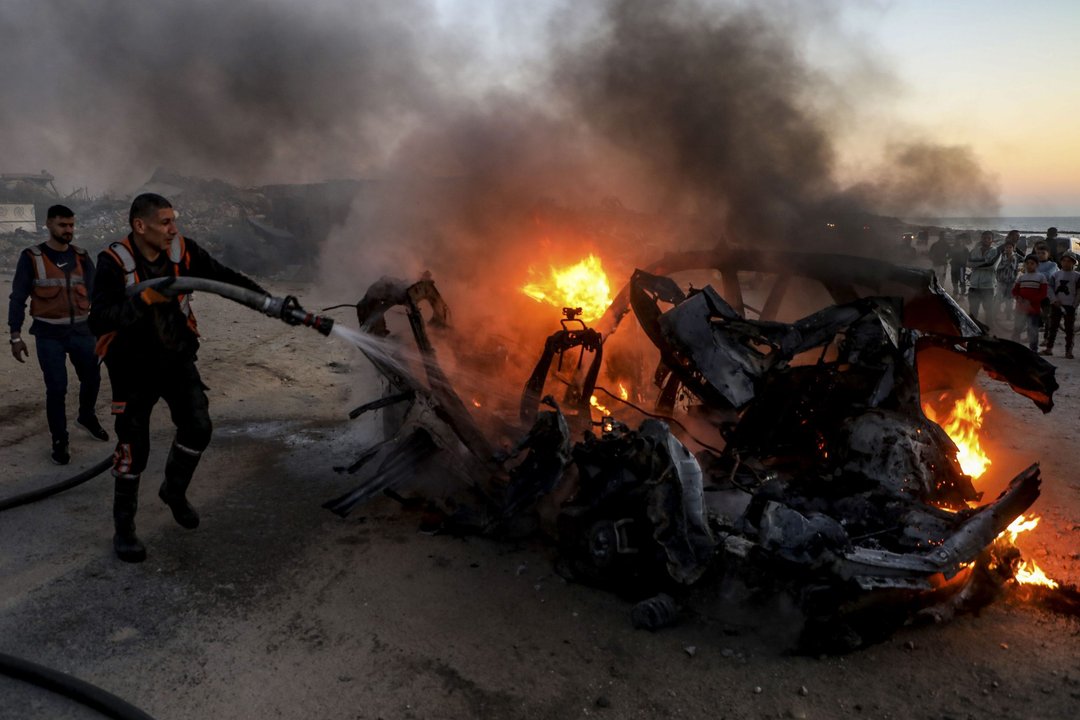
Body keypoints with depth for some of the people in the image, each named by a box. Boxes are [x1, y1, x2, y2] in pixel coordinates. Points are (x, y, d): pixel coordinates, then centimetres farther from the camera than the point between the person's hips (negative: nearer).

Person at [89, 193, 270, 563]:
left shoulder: (183, 251, -9)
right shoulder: (114, 262, -19)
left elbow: (227, 278, -5)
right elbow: (99, 321, -26)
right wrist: (144, 298, -37)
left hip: (178, 359, 4)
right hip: (134, 366, -3)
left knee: (197, 427, -3)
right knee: (134, 446, 0)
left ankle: (174, 491, 28)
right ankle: (124, 528, 19)